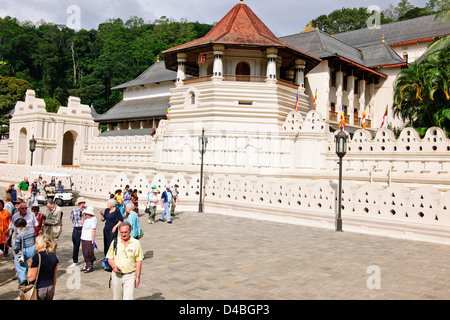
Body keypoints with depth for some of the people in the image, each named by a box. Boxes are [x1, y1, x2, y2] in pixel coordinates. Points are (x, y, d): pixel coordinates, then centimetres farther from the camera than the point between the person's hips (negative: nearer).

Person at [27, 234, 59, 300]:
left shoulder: (37, 257, -18)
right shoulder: (54, 256, 0)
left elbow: (31, 278, -15)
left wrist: (29, 265, -3)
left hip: (39, 289, -5)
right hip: (50, 287, 5)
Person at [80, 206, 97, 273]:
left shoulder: (93, 219, -15)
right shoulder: (86, 218, 12)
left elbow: (93, 230, -17)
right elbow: (82, 223, 27)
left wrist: (93, 239, -20)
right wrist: (83, 216, 13)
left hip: (89, 239, -9)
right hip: (83, 238, 9)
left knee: (88, 253, -6)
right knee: (84, 253, 14)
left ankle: (90, 267, 3)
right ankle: (86, 265, 25)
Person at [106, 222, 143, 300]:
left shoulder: (136, 243, -3)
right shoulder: (115, 242, 2)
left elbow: (138, 261, -1)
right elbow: (110, 258, 8)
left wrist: (138, 277, -4)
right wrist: (114, 266, -12)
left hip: (130, 275, -2)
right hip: (116, 275, 2)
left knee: (129, 297, -8)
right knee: (116, 297, 12)